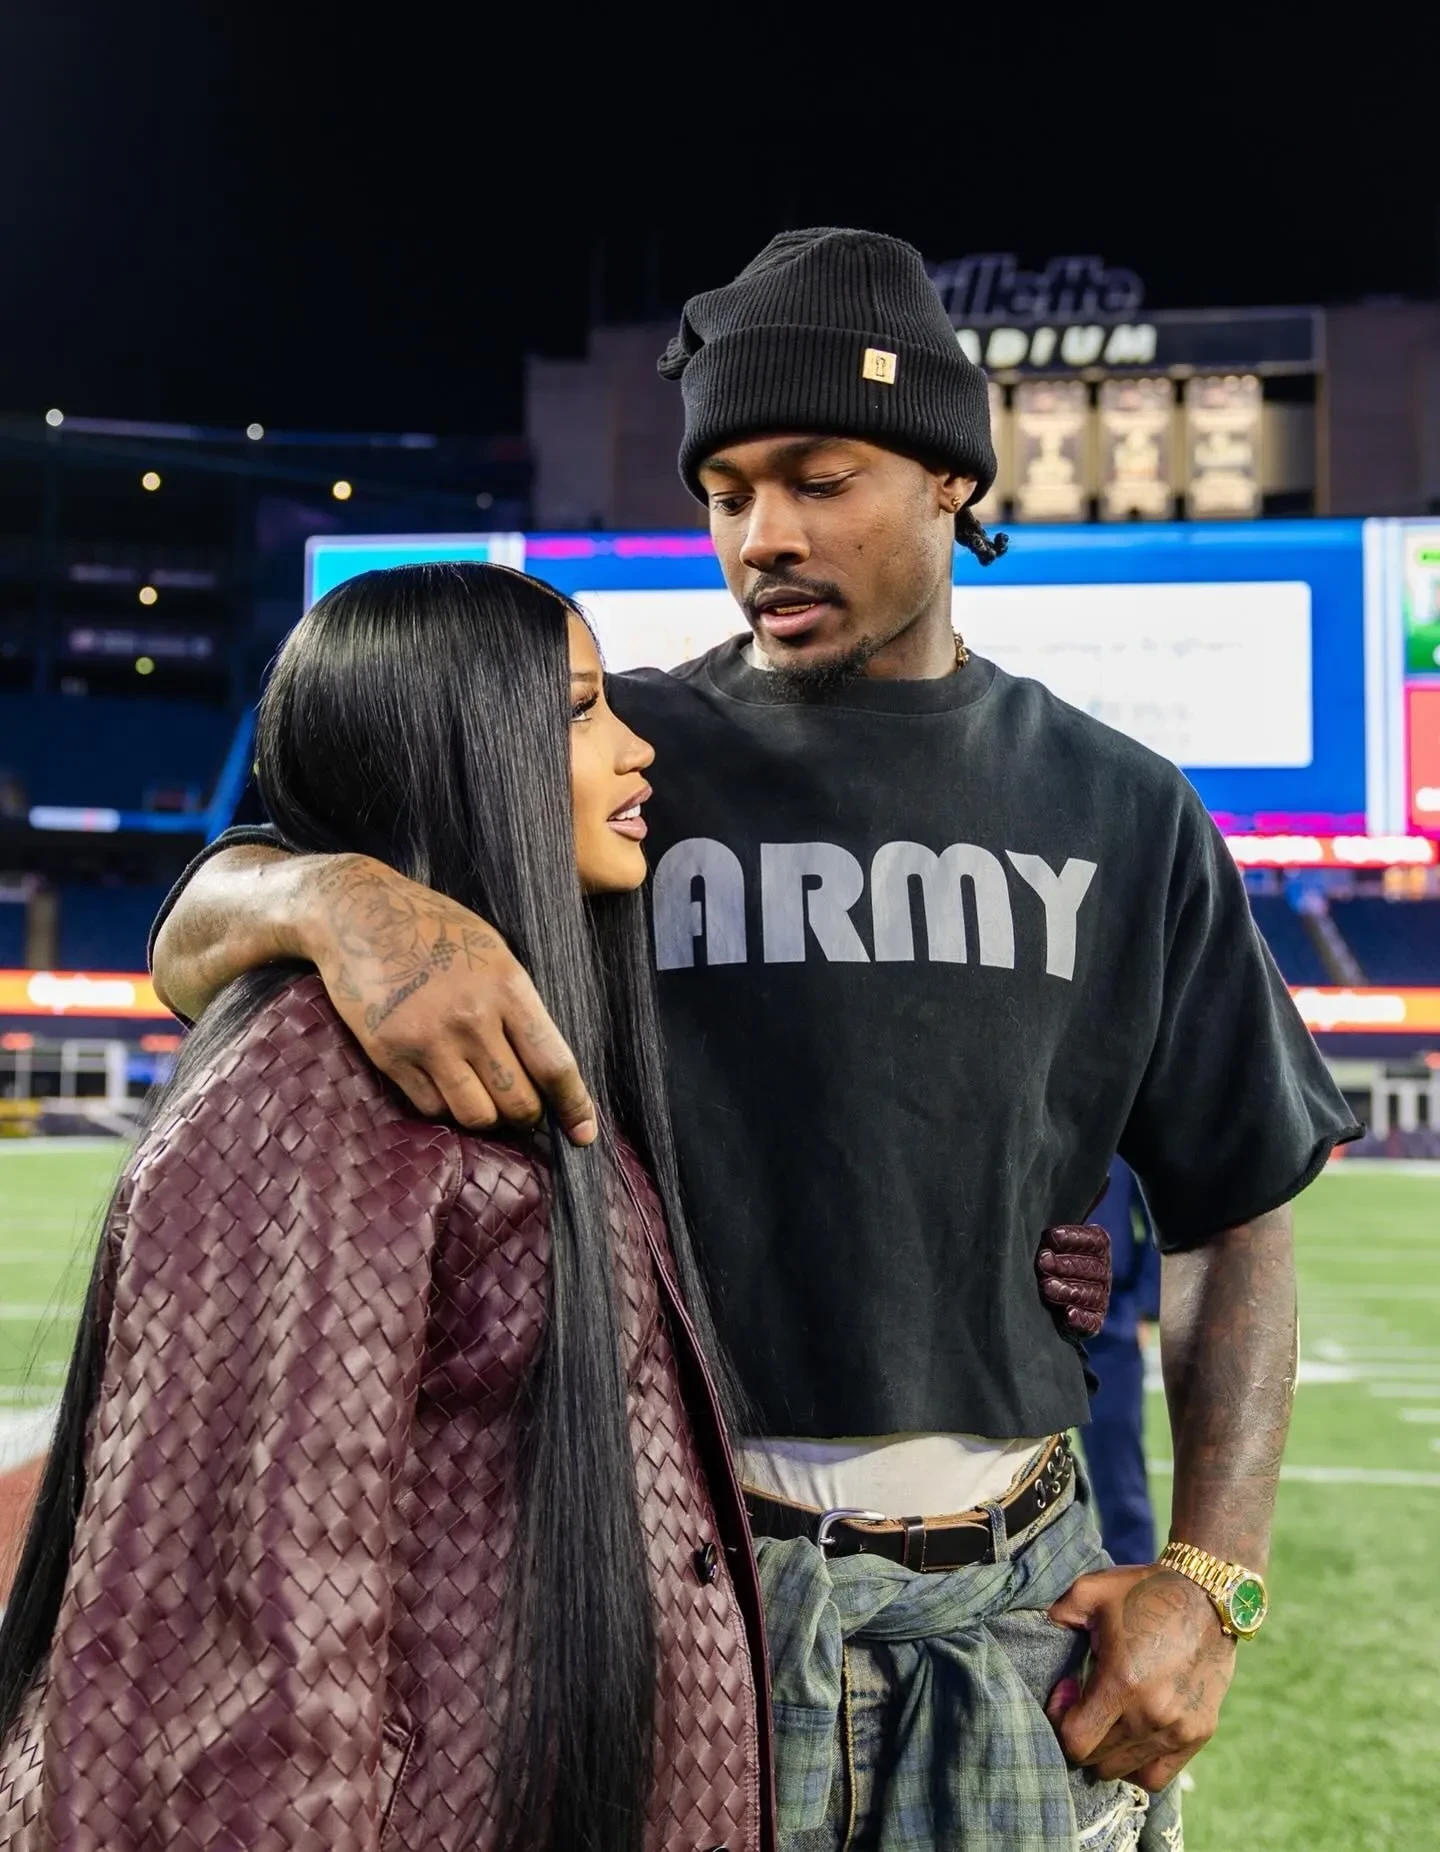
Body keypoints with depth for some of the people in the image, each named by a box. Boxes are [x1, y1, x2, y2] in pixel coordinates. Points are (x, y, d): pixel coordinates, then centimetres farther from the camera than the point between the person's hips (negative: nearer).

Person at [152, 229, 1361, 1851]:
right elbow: (192, 954, -4)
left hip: (1015, 1595, 2)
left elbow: (1232, 1215, 10)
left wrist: (1213, 1576, -1)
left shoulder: (1123, 814, 5)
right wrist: (335, 892, -28)